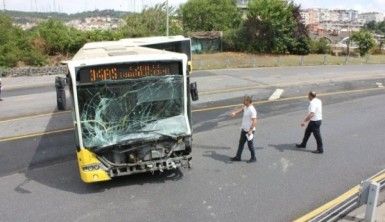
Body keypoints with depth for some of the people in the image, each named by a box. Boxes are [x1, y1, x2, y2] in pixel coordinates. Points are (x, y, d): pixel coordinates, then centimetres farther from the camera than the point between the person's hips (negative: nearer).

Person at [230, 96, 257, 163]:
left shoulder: (252, 110, -24)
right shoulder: (245, 107, 4)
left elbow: (254, 121, -27)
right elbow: (241, 110, 25)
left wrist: (250, 130, -30)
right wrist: (235, 113, 8)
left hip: (249, 130, -9)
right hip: (244, 129, 9)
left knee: (250, 144, 4)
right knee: (241, 143, 16)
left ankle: (253, 158, 21)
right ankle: (238, 157, 26)